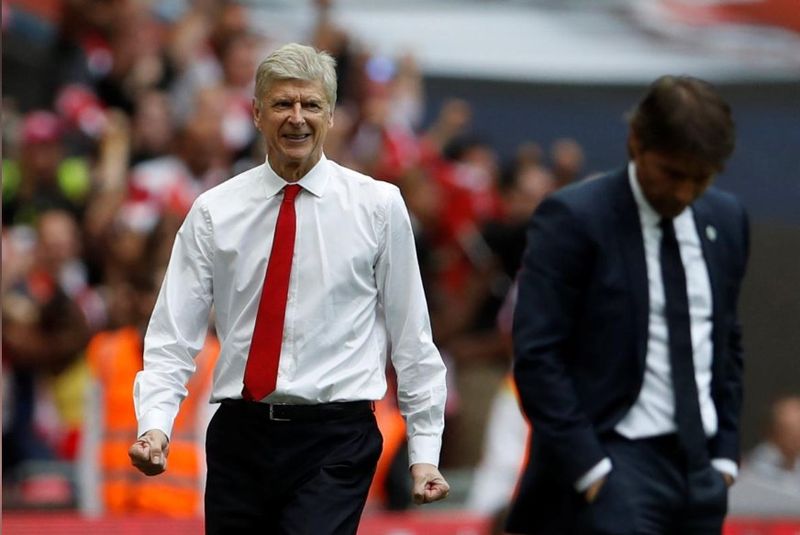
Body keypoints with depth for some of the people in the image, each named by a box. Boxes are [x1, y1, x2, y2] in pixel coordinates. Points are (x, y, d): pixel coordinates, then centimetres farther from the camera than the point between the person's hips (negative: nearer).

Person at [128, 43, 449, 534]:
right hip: (240, 435, 3)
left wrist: (425, 451, 1)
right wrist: (155, 424, -14)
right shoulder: (214, 213, 4)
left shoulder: (378, 206, 1)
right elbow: (174, 335, 2)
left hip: (335, 441, -3)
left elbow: (411, 336, 3)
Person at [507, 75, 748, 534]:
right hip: (616, 463, -6)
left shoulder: (726, 220, 11)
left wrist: (726, 453, 12)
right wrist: (587, 466, -15)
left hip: (699, 469, 6)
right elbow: (536, 355, -12)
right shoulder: (573, 218, -9)